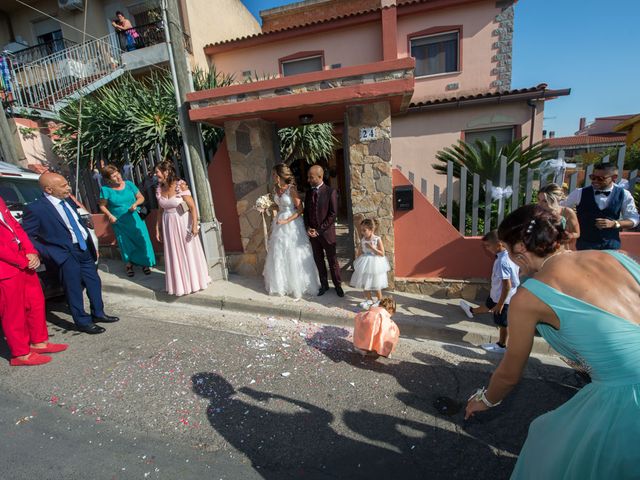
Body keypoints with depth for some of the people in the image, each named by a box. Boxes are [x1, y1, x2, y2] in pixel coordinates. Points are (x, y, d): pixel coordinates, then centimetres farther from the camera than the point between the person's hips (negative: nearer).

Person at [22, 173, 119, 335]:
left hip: (85, 249, 7)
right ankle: (83, 321, 18)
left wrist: (93, 245, 15)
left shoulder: (68, 201, 7)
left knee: (94, 282, 15)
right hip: (66, 254, -7)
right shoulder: (36, 208, -14)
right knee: (74, 289, 3)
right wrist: (48, 253, -16)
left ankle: (98, 313, 32)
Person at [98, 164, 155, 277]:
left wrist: (136, 203, -15)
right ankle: (129, 264, 32)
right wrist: (109, 215, -16)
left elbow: (141, 197, 4)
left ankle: (145, 263, 17)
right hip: (119, 223, -1)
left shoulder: (129, 184, -2)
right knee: (126, 244, 12)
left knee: (141, 240, -1)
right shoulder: (106, 189, -7)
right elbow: (102, 206, -1)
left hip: (135, 220, 1)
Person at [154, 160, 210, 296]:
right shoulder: (159, 189, 2)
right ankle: (179, 284, 28)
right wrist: (157, 229, 11)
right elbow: (160, 210, 10)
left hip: (183, 223, -5)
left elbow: (192, 206, -15)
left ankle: (194, 281, 27)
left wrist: (195, 225, -21)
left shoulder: (180, 185, -14)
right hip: (169, 225, 5)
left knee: (189, 252, 8)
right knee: (174, 254, 11)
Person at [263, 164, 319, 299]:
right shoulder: (277, 189, 5)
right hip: (279, 224, 7)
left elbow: (300, 209, -15)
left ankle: (298, 285, 21)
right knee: (280, 255, 13)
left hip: (292, 224, -7)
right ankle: (283, 284, 30)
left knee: (294, 255, 3)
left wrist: (286, 221, -19)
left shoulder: (291, 189, -15)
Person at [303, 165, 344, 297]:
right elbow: (306, 212, 10)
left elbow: (333, 214, -13)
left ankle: (338, 285, 24)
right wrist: (308, 228, -6)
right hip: (313, 232, 5)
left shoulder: (330, 192, -10)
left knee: (332, 260, 8)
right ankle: (324, 285, 29)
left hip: (327, 231, -5)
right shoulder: (308, 193, 6)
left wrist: (319, 230, -15)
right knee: (318, 260, 13)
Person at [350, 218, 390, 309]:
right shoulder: (362, 240, -1)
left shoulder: (377, 239, -15)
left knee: (376, 285, 6)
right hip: (364, 264, 5)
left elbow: (382, 254, -16)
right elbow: (359, 252, 8)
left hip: (374, 264, -5)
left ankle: (380, 300, 27)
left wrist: (372, 248, -25)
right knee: (364, 283, 13)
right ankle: (369, 300, 32)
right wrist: (357, 262, 6)